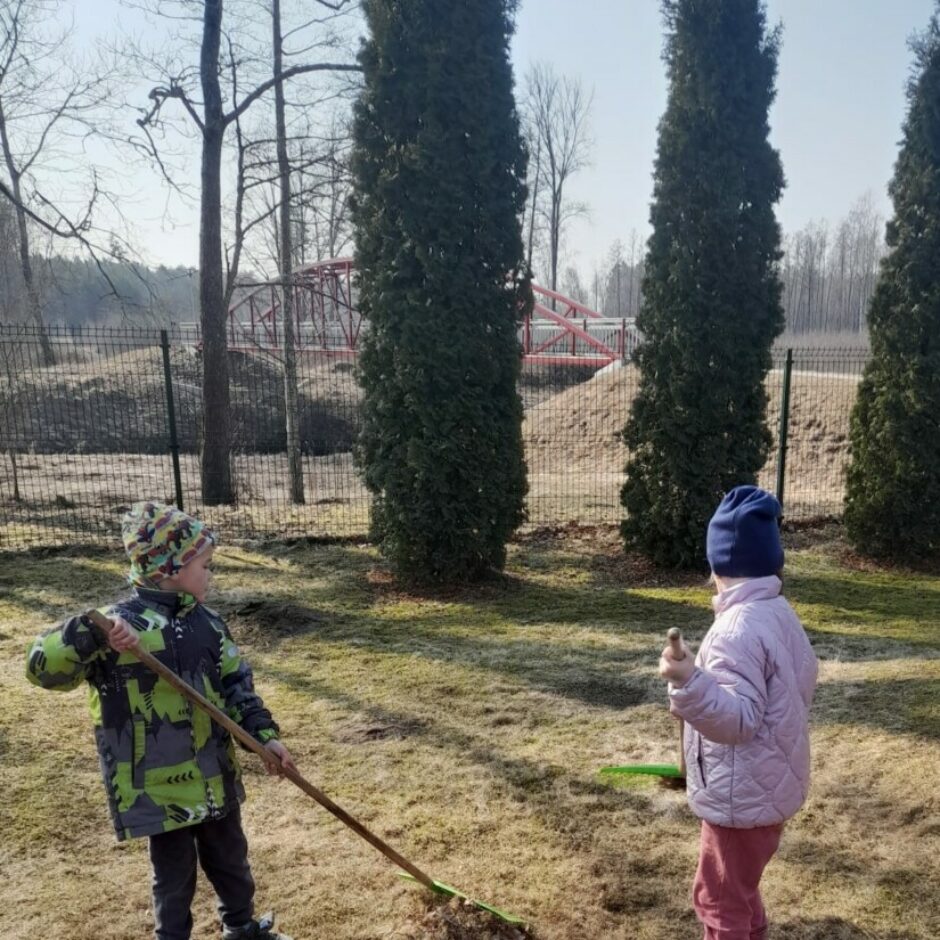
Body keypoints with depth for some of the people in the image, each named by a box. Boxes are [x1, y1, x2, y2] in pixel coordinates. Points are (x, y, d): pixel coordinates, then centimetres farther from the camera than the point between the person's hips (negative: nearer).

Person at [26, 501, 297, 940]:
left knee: (230, 858, 23)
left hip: (216, 773, 6)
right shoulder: (116, 625, -17)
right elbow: (42, 667, -24)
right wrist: (93, 635, -42)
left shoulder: (208, 622, 1)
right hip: (159, 782, -6)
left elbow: (236, 684, 4)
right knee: (174, 873, 11)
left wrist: (265, 734, -6)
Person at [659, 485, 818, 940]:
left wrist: (690, 683, -45)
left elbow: (738, 719, -29)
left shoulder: (737, 629, -27)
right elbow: (801, 681, 14)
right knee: (739, 887, 29)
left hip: (742, 795, -9)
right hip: (768, 783, 9)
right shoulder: (780, 612, 1)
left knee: (720, 901, 7)